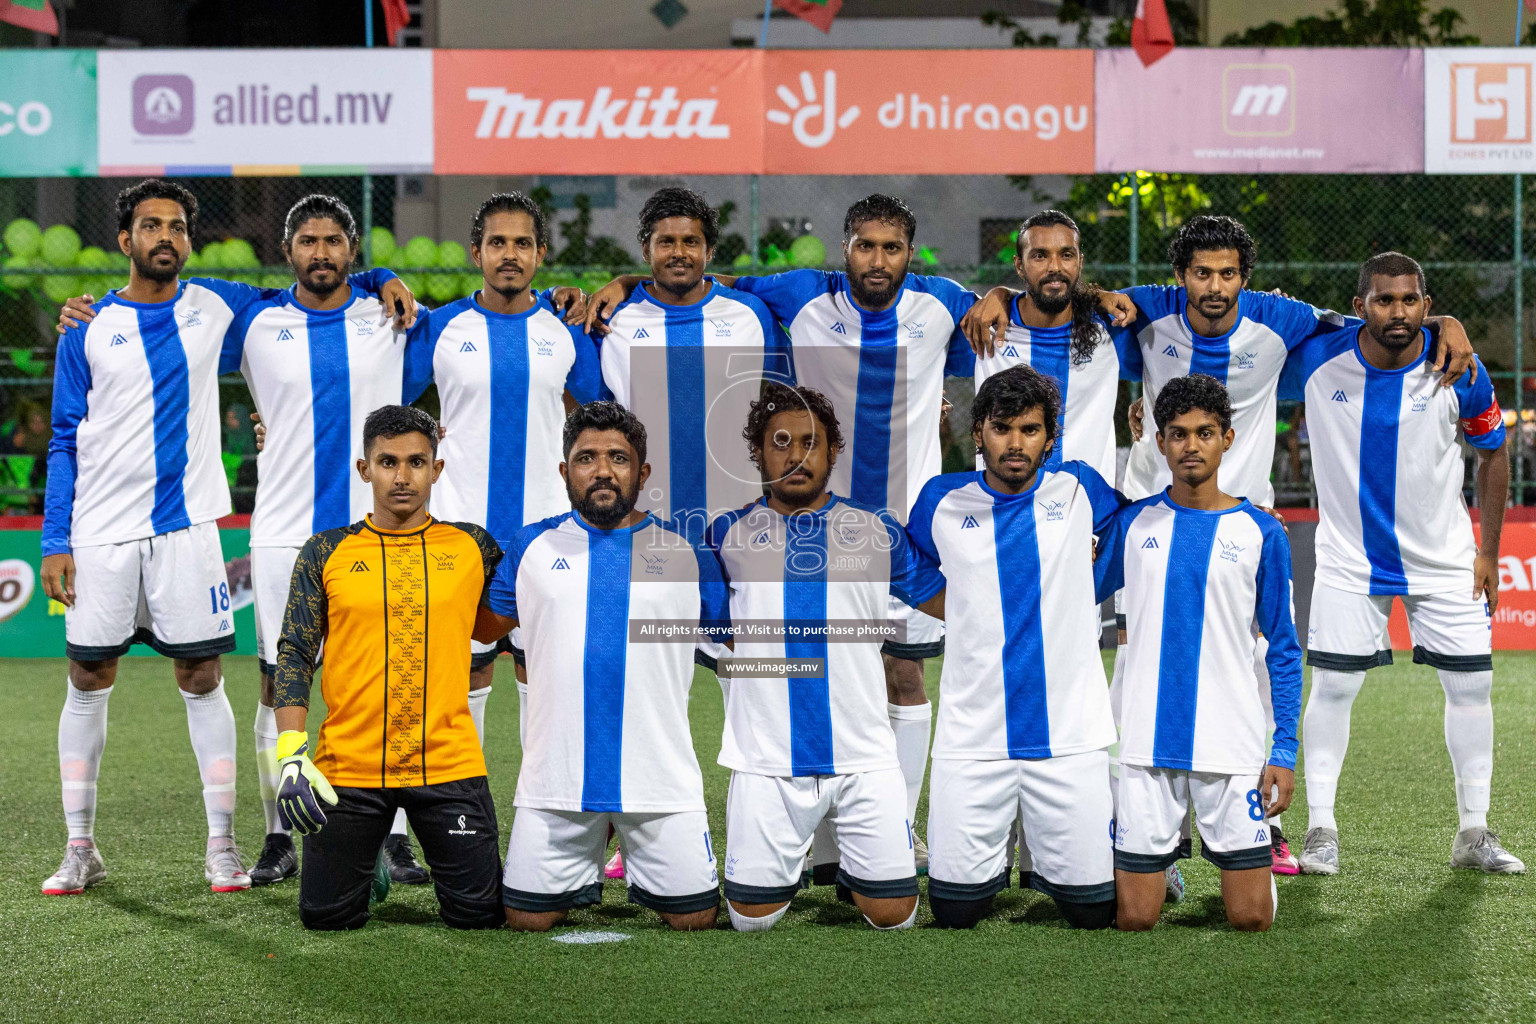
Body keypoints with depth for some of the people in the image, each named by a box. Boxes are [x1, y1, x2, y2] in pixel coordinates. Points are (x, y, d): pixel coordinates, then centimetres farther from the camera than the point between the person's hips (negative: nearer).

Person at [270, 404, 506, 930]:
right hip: (347, 767, 0)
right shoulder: (326, 553, 4)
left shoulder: (472, 547, 6)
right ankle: (369, 865, 35)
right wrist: (291, 751, -8)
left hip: (449, 764, 0)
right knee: (326, 916, 3)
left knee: (479, 915, 0)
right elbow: (294, 654, 1)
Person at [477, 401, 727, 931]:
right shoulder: (532, 547, 7)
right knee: (527, 918, 2)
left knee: (694, 917, 2)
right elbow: (488, 626, 18)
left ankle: (643, 872, 35)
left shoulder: (687, 551, 5)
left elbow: (735, 639, 14)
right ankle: (583, 872, 35)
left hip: (661, 778, 0)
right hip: (556, 780, 1)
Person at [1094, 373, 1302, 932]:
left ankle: (1248, 864, 31)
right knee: (1134, 920, -1)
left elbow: (1283, 651, 5)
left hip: (1233, 748, -1)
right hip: (1148, 744, 1)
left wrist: (1285, 751, -2)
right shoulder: (1133, 523, 6)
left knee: (1251, 918, -1)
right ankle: (1155, 870, 31)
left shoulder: (1261, 533, 2)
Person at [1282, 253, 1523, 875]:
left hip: (1445, 557, 1)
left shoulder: (1460, 372, -14)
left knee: (1470, 685, 3)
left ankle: (1474, 833, 16)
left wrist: (1489, 551, 1)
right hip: (1350, 555, -1)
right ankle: (1320, 830, 8)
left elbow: (1493, 452, 2)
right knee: (1331, 687, -4)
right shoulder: (1319, 359, -16)